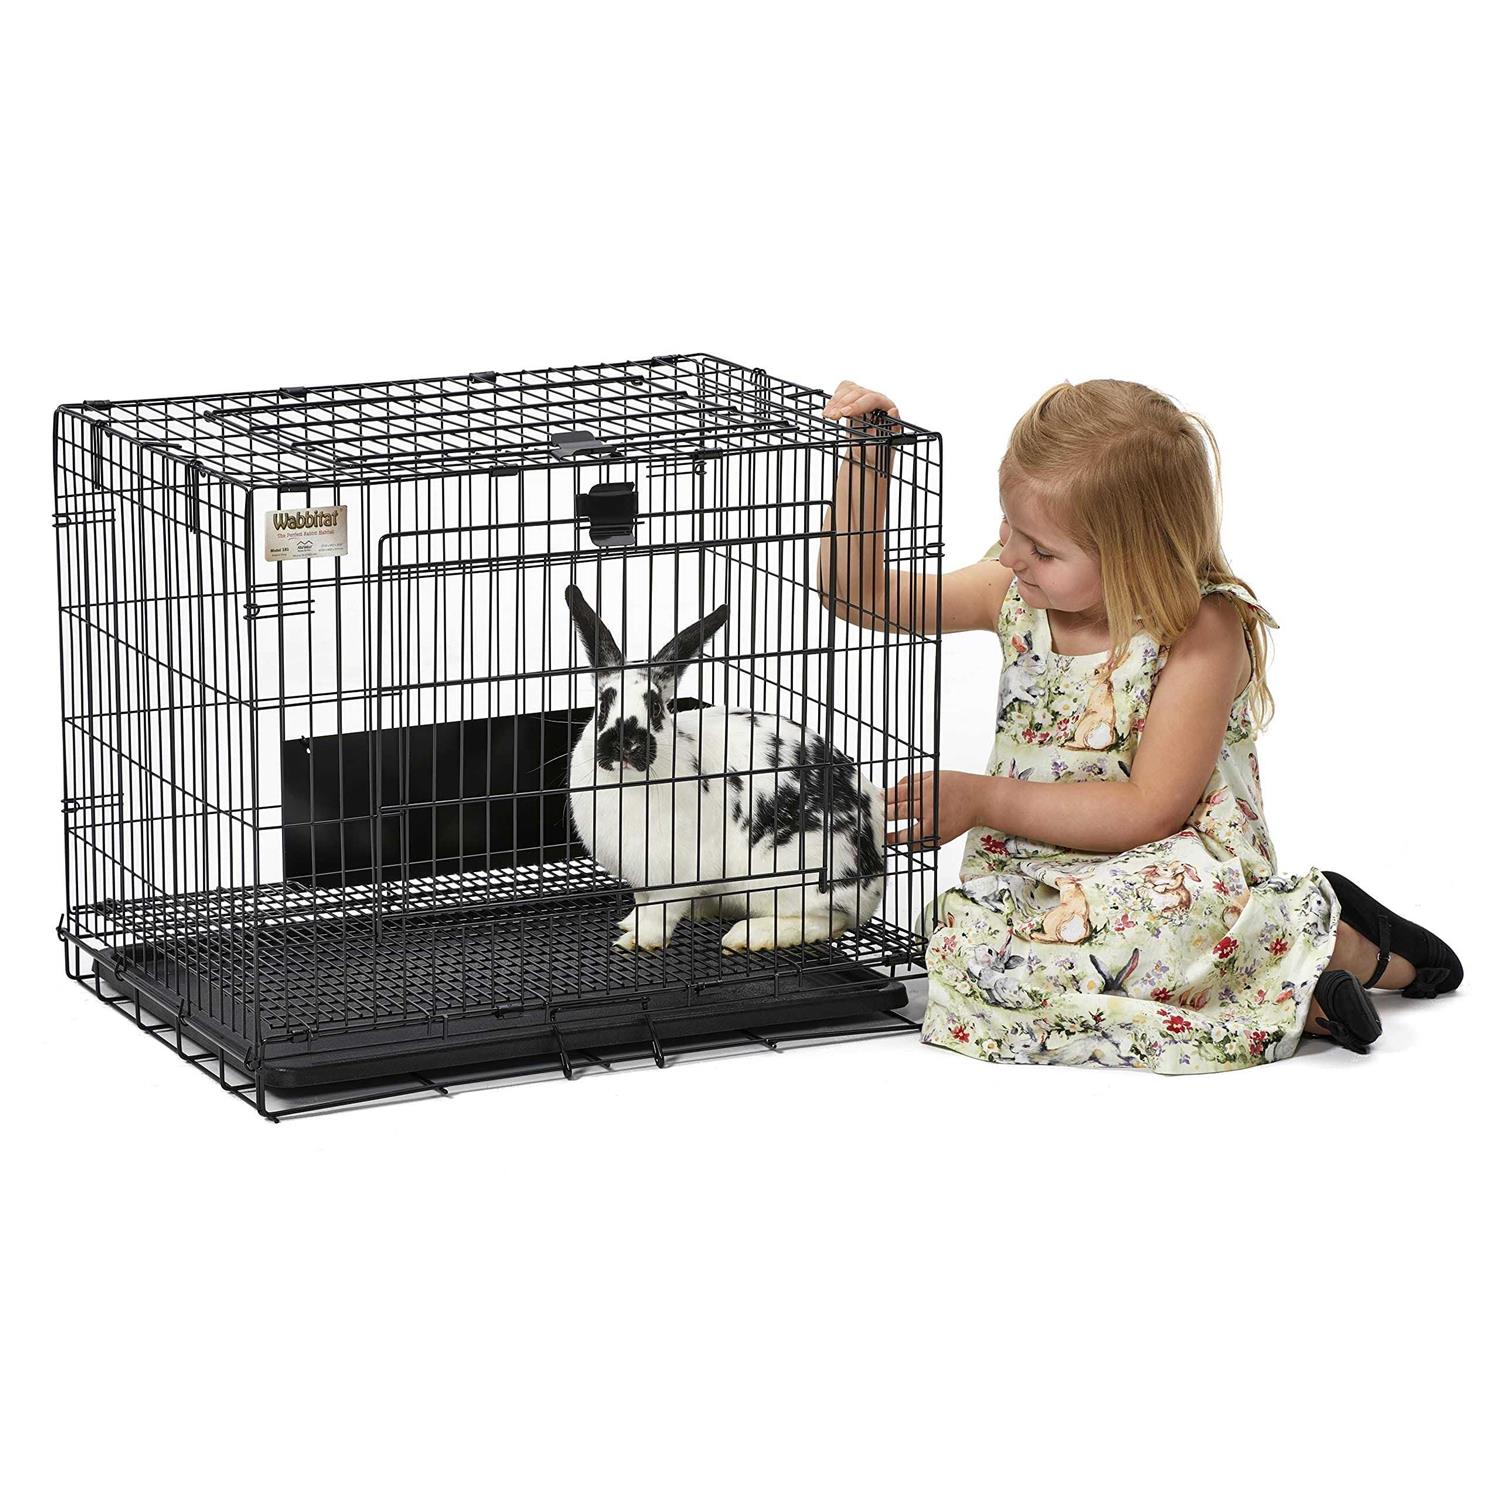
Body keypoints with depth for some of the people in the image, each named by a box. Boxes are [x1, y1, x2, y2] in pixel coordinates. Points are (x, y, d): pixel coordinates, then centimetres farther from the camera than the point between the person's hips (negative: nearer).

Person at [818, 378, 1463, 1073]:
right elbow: (857, 594, 7)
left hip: (1180, 872, -6)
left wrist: (984, 799, -18)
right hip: (1033, 873, 6)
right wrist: (866, 458, -7)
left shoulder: (1202, 631, -15)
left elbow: (1151, 809, -19)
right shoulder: (1016, 593, 2)